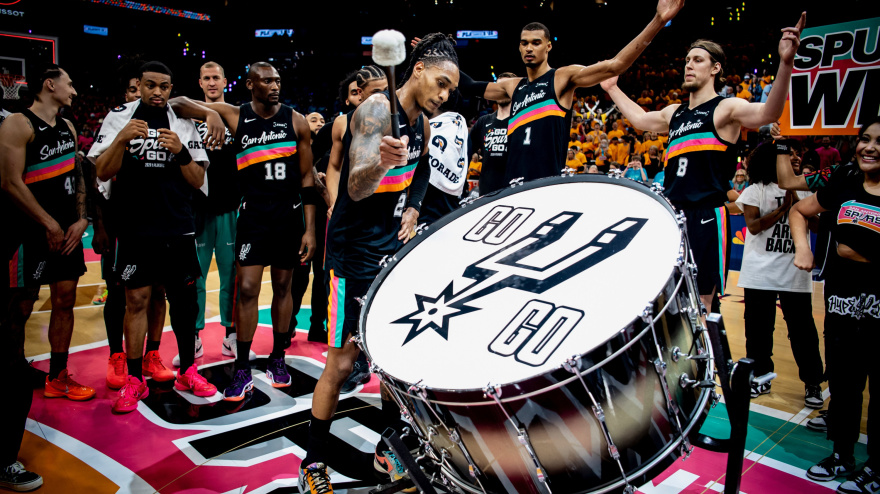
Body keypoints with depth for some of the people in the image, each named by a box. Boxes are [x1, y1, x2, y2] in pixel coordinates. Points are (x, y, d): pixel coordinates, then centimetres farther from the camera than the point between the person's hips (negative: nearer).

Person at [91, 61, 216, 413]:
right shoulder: (119, 118, 4)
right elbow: (102, 173, -2)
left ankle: (187, 371, 19)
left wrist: (180, 152, -13)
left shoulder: (184, 124, 7)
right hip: (136, 229, -1)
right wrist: (122, 139, -17)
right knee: (136, 300, 1)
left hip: (178, 229, 1)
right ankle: (135, 380, 12)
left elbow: (198, 181, 4)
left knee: (184, 299, 6)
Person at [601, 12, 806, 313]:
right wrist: (612, 89, 40)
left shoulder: (725, 109, -2)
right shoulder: (675, 114, 19)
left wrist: (785, 64, -36)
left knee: (701, 305, -5)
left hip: (707, 216, -7)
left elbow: (768, 113, -20)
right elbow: (640, 119, 36)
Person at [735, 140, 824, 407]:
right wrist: (783, 208, -16)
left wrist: (797, 205, -10)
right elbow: (753, 226, -11)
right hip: (760, 273, -2)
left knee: (803, 329, 2)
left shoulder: (802, 190, 13)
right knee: (759, 328, 7)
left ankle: (813, 383, 16)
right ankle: (761, 377, 22)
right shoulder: (755, 191, 1)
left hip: (795, 273, 2)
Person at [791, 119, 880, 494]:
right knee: (843, 382, 15)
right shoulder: (844, 189, 4)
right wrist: (802, 248, 2)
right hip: (841, 303, 4)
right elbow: (798, 211, 17)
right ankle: (841, 456, 32)